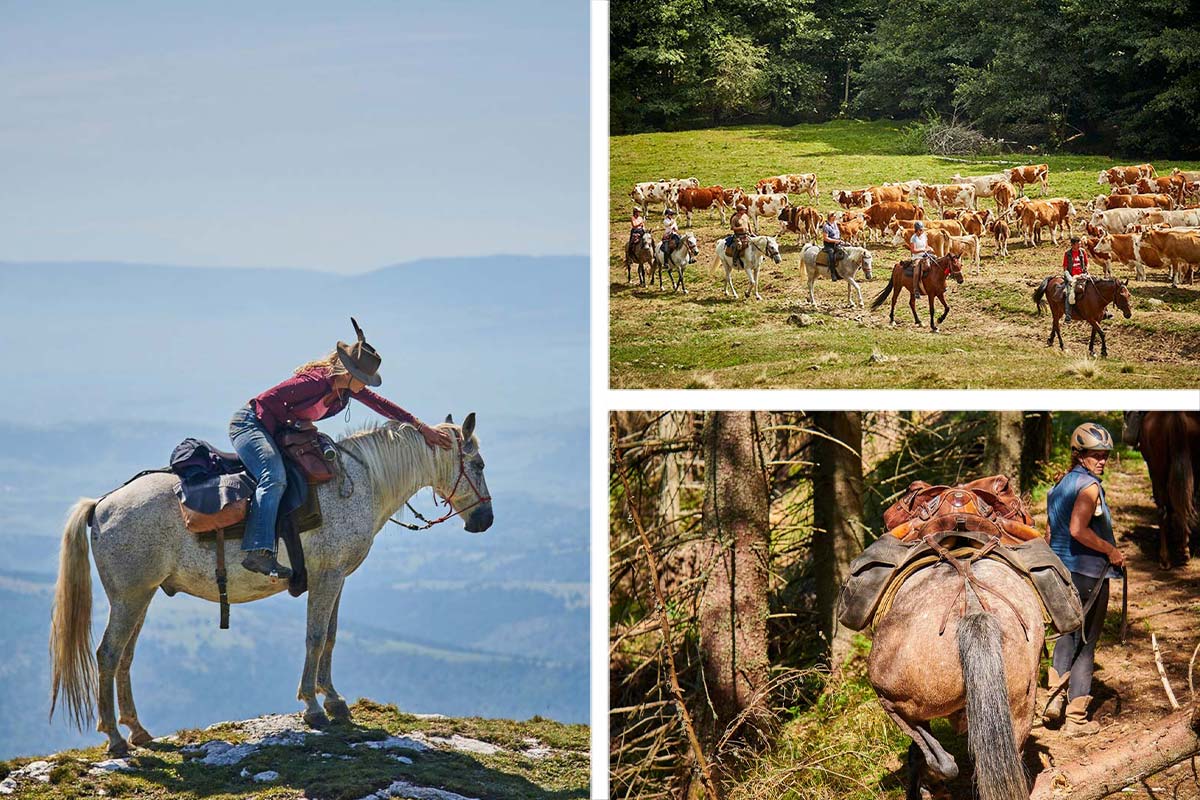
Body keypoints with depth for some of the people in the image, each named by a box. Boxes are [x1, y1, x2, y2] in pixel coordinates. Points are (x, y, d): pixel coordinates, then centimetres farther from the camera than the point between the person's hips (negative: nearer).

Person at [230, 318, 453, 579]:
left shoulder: (348, 388, 0)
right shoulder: (316, 382, -27)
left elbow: (382, 405, 5)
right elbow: (267, 399, -23)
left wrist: (422, 427, 4)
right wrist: (297, 423, -13)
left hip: (272, 431, 10)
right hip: (249, 423, -10)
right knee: (274, 478, -32)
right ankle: (258, 551, -44)